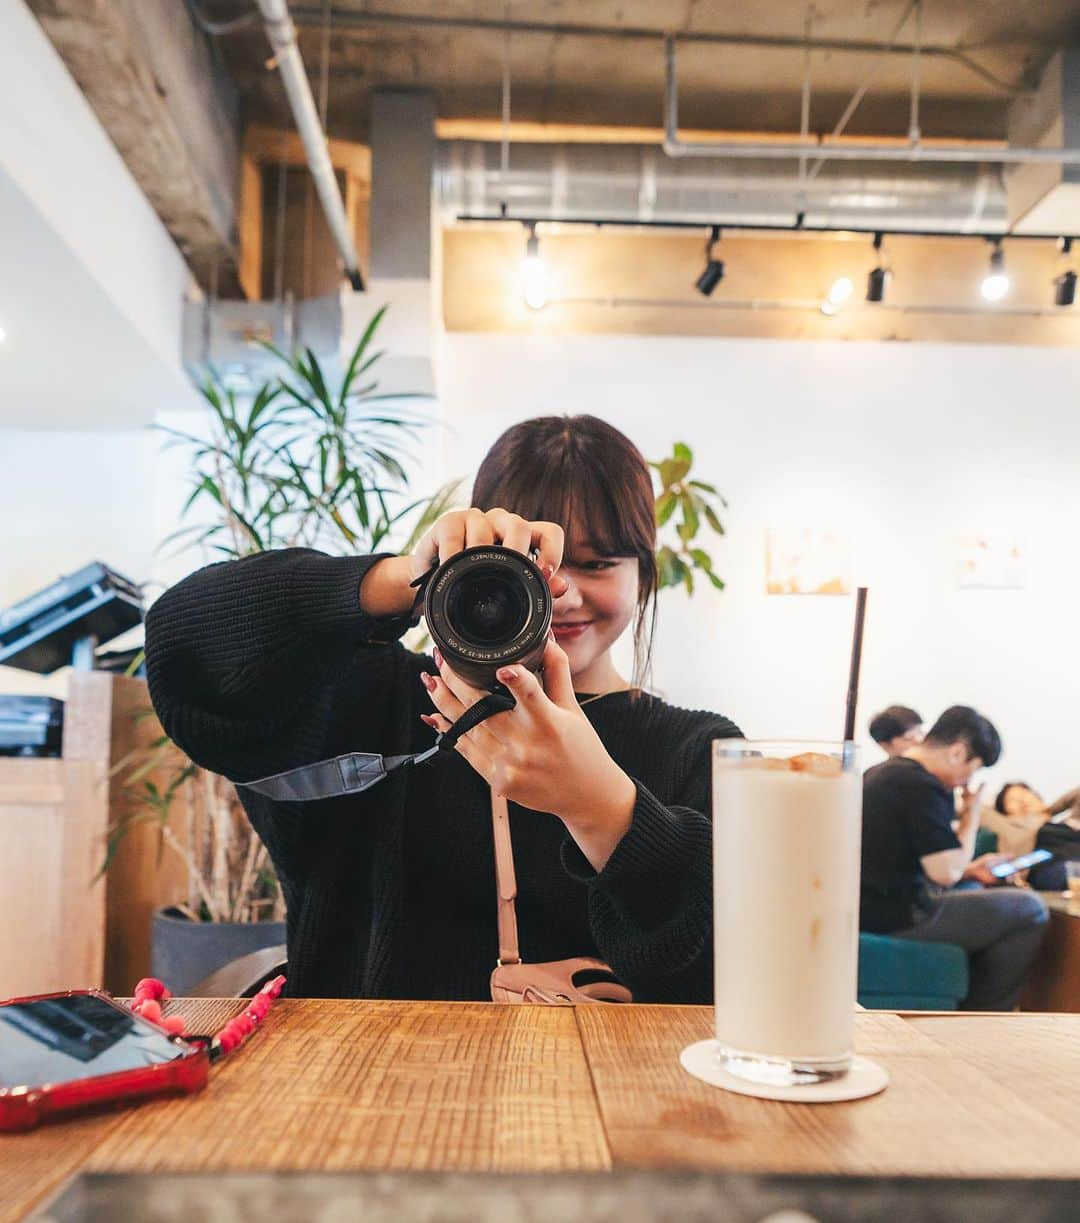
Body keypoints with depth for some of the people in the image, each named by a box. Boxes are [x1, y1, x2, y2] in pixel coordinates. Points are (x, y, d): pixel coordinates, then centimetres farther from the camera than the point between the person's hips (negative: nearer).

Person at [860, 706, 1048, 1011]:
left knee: (976, 894, 31)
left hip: (867, 908, 10)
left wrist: (972, 869, 20)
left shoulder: (881, 773, 13)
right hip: (897, 918, -10)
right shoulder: (924, 787, -17)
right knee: (1029, 909, -2)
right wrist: (972, 815, -5)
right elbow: (947, 872, -18)